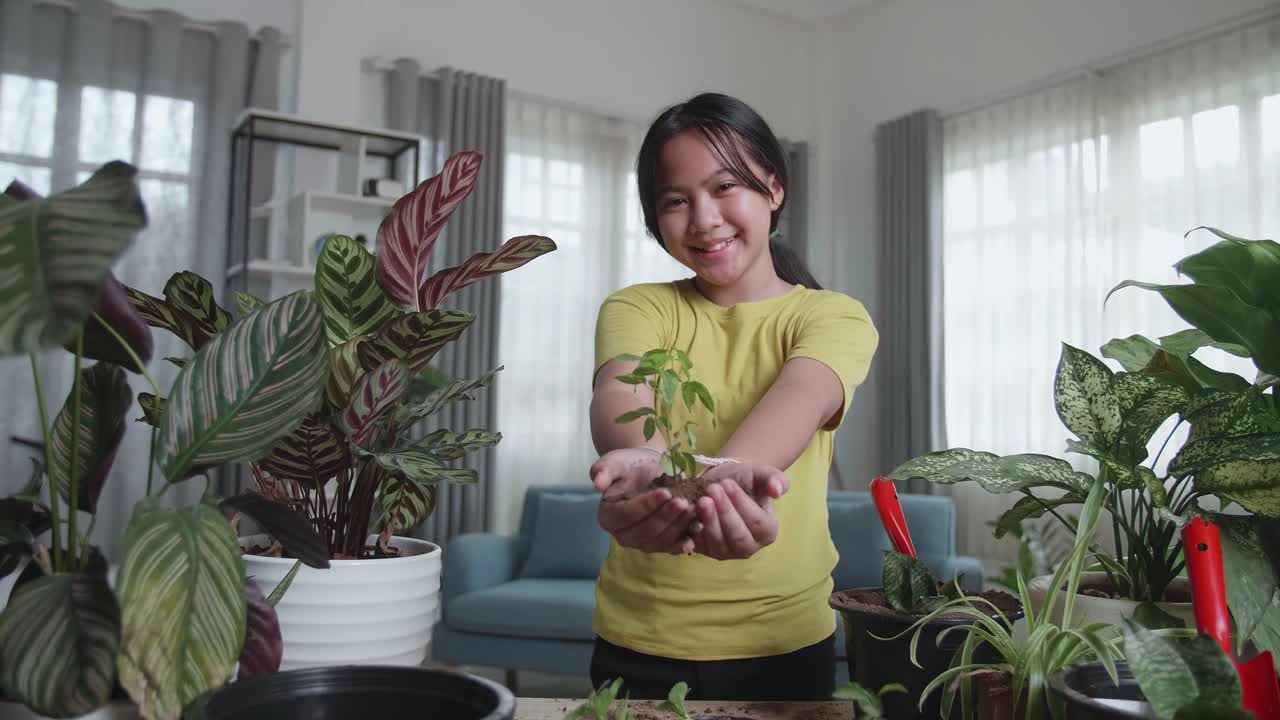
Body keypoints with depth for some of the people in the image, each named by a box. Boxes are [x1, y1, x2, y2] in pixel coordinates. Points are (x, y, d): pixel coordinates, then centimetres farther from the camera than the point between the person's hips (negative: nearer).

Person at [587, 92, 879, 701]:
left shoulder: (835, 317, -4)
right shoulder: (637, 309, -1)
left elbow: (801, 396, -25)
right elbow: (619, 394, -22)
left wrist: (726, 471, -46)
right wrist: (647, 463, -45)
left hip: (784, 642, 0)